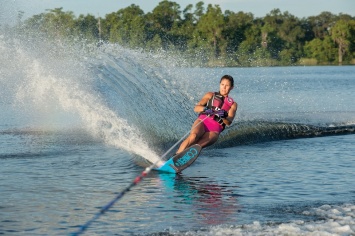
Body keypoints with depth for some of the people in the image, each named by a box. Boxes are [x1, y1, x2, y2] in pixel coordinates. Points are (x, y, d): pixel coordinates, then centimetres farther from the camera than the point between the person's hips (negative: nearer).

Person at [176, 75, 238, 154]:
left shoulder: (233, 104, 20)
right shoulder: (210, 95, 20)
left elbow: (229, 122, 3)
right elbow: (196, 108, 6)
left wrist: (223, 116, -21)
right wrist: (205, 109, -17)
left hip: (215, 129, 0)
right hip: (203, 121, 0)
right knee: (193, 136, -35)